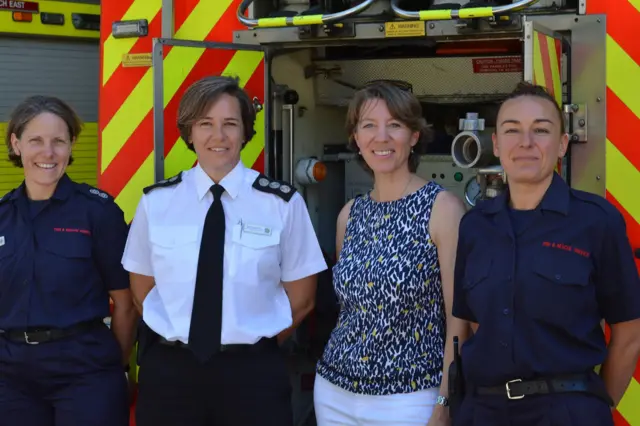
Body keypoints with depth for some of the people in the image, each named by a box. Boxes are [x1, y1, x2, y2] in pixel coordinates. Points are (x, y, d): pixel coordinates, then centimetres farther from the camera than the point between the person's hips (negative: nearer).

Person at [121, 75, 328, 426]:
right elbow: (142, 289, 11)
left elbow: (301, 298, 5)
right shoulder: (156, 201, 2)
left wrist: (250, 343, 6)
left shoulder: (283, 203, -3)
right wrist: (181, 337, 5)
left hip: (251, 374, -1)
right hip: (169, 371, 2)